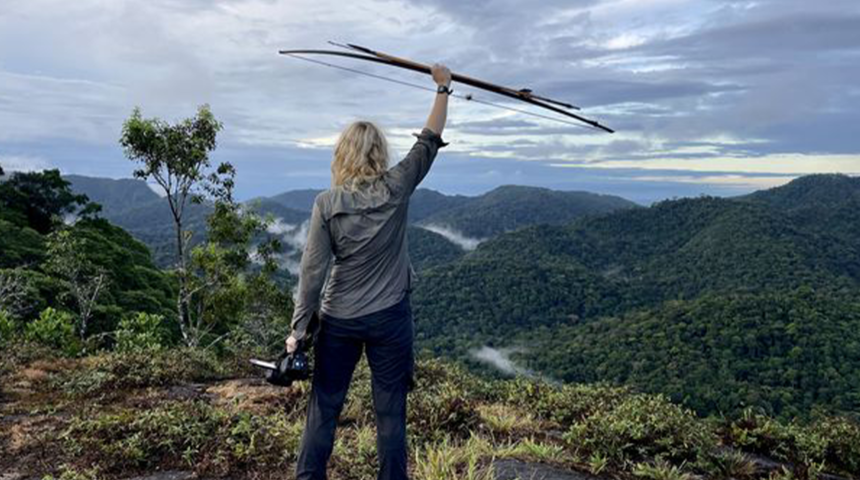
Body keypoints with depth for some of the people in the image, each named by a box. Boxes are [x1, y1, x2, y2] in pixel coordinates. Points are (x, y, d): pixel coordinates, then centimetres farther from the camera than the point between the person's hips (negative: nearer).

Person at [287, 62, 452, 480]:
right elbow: (430, 141, 5)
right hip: (390, 318, 0)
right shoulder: (397, 188, -7)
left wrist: (298, 328, -1)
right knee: (390, 412, 10)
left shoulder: (326, 203, -7)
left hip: (338, 321, 0)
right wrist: (443, 88, 16)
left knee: (323, 409, 13)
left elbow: (313, 270, -8)